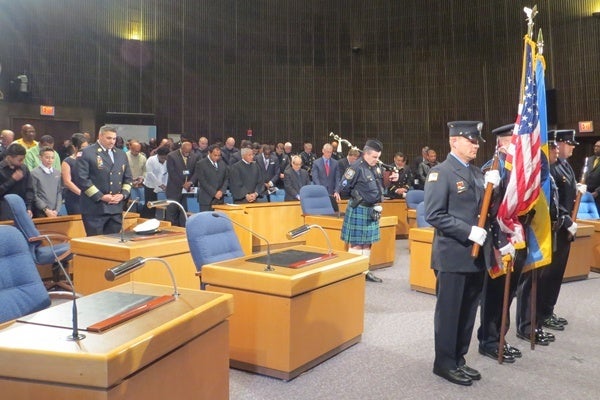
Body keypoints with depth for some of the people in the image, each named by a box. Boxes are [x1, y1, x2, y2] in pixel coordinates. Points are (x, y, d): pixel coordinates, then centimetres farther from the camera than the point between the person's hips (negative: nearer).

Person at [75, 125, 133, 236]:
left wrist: (123, 194, -1)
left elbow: (128, 178, 18)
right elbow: (81, 179, -10)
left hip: (116, 207, 5)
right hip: (95, 208, -5)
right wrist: (100, 196, -14)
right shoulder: (87, 153, -3)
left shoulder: (121, 154, 16)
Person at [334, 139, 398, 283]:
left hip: (372, 210, 8)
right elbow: (343, 187, -17)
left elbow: (380, 185, 20)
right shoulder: (357, 167, -18)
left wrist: (390, 179, 5)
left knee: (367, 242, 15)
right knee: (356, 243, 0)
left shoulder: (376, 167, 8)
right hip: (359, 210, -8)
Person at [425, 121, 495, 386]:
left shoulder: (478, 174, 13)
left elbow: (483, 210, 18)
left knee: (468, 312, 15)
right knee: (449, 312, 4)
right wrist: (469, 232, -22)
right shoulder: (441, 172, -11)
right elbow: (434, 215, -18)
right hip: (453, 255, -8)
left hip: (476, 254, 8)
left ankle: (459, 359, 29)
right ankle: (445, 363, 19)